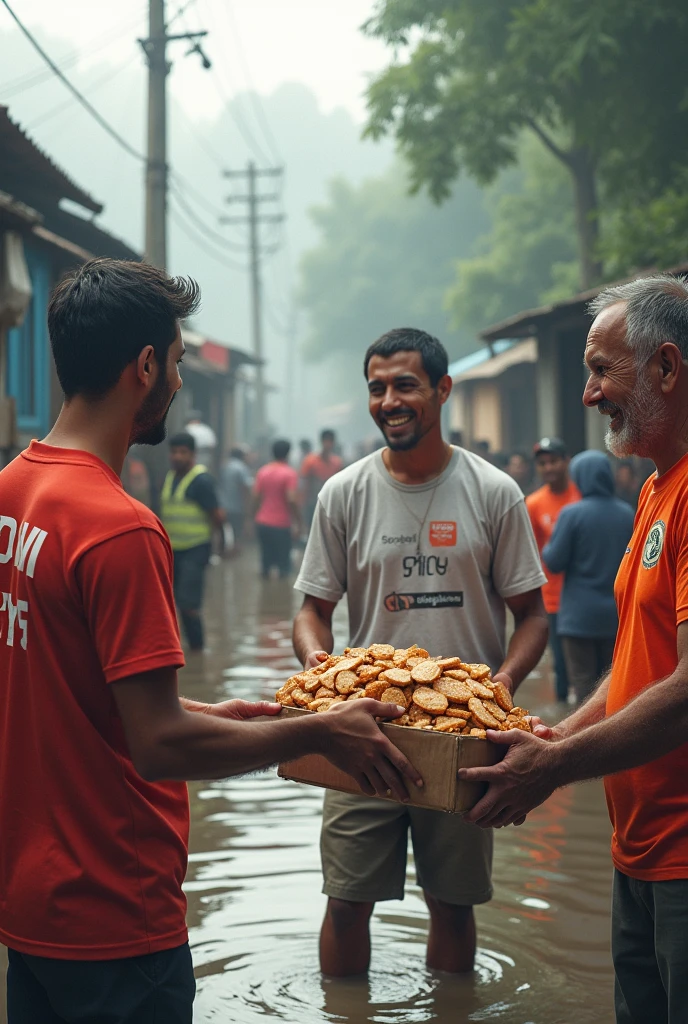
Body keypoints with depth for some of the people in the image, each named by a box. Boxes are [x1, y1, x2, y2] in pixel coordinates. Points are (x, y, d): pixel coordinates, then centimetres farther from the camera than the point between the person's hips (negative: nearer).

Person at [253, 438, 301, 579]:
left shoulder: (262, 471, 5)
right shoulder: (290, 473, -9)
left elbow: (256, 497, 4)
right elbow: (292, 500, -17)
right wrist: (298, 523, -11)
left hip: (262, 523, 5)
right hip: (281, 525, -5)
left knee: (266, 559, 12)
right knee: (283, 563, 4)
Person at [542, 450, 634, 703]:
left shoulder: (572, 514, -13)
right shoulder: (626, 514, 0)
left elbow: (554, 562, -11)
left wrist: (546, 549, 8)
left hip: (580, 614, -4)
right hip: (617, 614, 4)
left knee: (584, 681, 2)